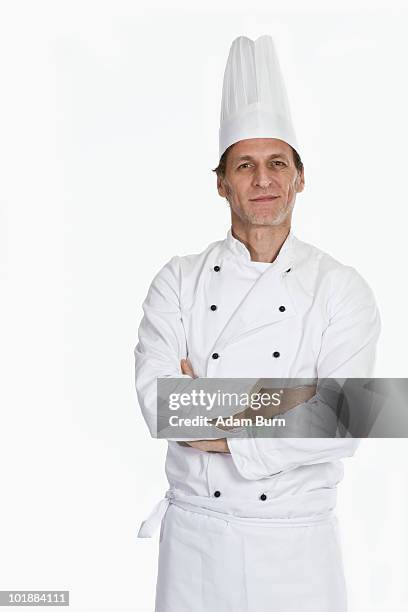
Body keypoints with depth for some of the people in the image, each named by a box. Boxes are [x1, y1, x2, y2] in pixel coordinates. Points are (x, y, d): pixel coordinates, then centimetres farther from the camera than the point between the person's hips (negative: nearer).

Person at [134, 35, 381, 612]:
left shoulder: (342, 288, -5)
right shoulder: (179, 281, -2)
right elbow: (158, 401, -13)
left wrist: (224, 431, -18)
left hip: (299, 542, 0)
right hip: (195, 537, 1)